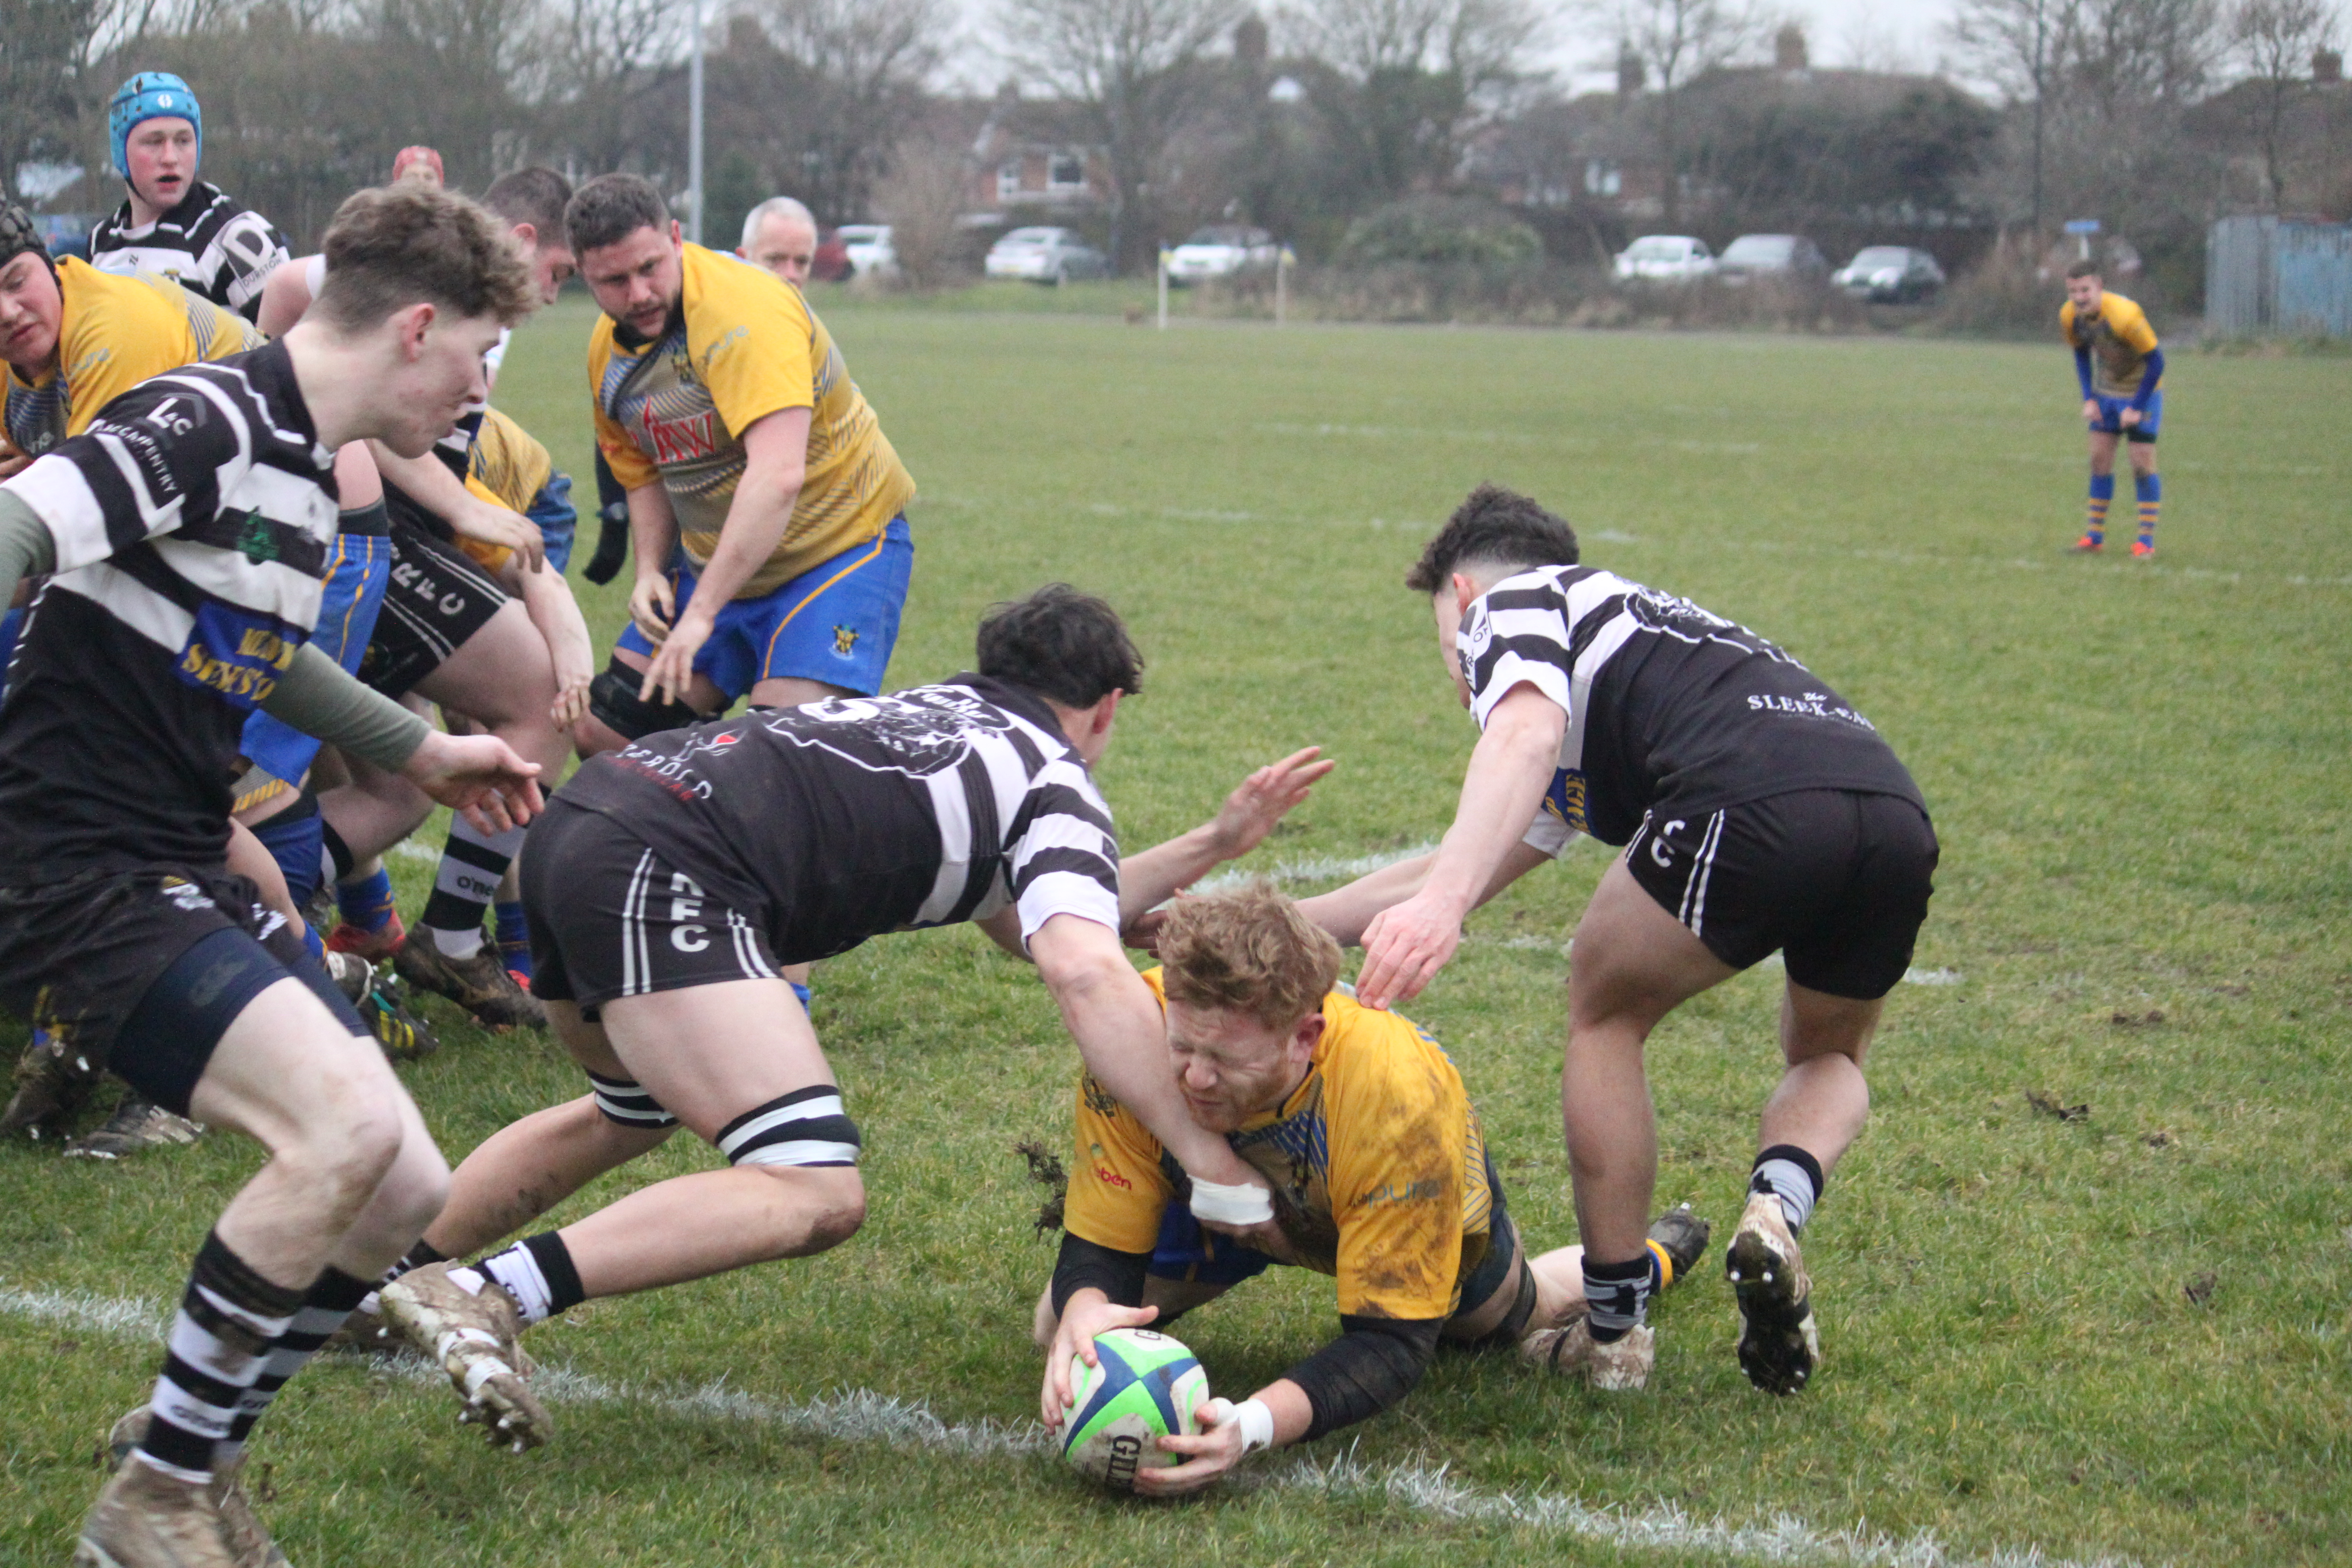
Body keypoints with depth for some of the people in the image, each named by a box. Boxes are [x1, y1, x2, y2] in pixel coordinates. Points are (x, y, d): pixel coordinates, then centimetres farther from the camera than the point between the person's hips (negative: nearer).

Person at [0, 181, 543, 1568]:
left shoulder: (306, 474, 15)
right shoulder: (208, 427, -16)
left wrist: (423, 750, 42)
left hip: (193, 878, 10)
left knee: (404, 1193, 3)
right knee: (343, 1123, -26)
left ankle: (198, 1449, 24)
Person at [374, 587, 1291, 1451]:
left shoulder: (937, 710, 30)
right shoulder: (1057, 790, 6)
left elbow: (1030, 926, 41)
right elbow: (1086, 973, -14)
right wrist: (1214, 1166, -13)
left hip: (576, 825, 10)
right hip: (668, 875, -9)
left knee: (634, 1115, 36)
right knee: (817, 1198, -15)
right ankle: (486, 1296, -26)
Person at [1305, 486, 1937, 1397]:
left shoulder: (1510, 603, 19)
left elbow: (1524, 735, -8)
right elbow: (1474, 862, 48)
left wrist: (1443, 899, -21)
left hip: (1752, 804, -8)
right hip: (1895, 810, 8)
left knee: (1605, 1014, 19)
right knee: (1828, 1057, 33)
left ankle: (1614, 1329, 20)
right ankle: (1777, 1210, 3)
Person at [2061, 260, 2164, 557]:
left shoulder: (2125, 316, -32)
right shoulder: (2069, 317, -13)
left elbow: (2155, 361, -22)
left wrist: (2136, 408, -19)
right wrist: (2089, 399, -1)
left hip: (2141, 391, -6)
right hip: (2105, 391, 6)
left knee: (2142, 462, -8)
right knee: (2099, 457, 3)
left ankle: (2147, 539, 0)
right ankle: (2095, 535, 12)